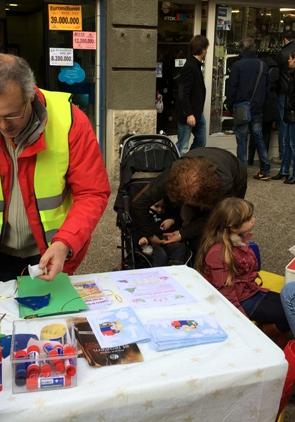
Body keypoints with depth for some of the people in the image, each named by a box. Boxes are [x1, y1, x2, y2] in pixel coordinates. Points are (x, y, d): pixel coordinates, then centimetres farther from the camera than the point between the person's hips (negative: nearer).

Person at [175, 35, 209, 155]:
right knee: (182, 146, -2)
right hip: (188, 114, -10)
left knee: (201, 141, 16)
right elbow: (183, 93, -23)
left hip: (197, 113, 10)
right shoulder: (189, 67, -18)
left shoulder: (196, 65, 12)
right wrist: (189, 114, -25)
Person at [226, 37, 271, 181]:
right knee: (259, 138, 13)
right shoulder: (263, 65, 4)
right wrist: (260, 103, 15)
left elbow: (231, 88, -10)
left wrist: (231, 106, 1)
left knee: (242, 140, 1)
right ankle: (265, 171, 16)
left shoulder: (238, 65, -10)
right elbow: (266, 87, 8)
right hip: (257, 109, 4)